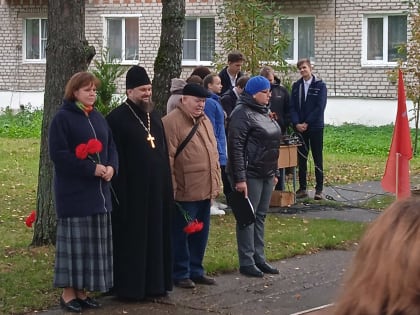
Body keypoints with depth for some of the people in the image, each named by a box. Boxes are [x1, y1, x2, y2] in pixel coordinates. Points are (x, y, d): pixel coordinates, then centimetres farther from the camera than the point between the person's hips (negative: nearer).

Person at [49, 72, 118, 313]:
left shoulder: (99, 118, 14)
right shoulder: (62, 118, -8)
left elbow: (111, 147, 16)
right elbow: (58, 153, -15)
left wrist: (112, 167, -6)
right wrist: (91, 169, -19)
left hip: (99, 191, 7)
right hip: (74, 191, -7)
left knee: (95, 241, 7)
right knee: (75, 240, -5)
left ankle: (82, 291, 14)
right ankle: (68, 293, 3)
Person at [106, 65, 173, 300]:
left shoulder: (155, 116, 12)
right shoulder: (117, 118, -10)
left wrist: (168, 187, 13)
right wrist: (120, 192, -18)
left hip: (157, 189, 7)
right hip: (131, 190, -7)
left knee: (156, 236, 10)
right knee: (132, 239, -1)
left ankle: (155, 283, 18)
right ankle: (129, 287, 6)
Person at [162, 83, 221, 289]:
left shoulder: (205, 121, 15)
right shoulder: (172, 122, -12)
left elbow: (213, 153, 21)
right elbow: (168, 158, -15)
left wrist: (216, 183, 17)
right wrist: (171, 189, -17)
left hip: (205, 191, 8)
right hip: (184, 192, -8)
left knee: (200, 233, 14)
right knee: (181, 234, 1)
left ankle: (196, 271, 25)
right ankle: (181, 274, 11)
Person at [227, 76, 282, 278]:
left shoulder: (264, 113, 16)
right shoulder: (242, 113, -14)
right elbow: (235, 147, -19)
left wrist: (275, 172, 20)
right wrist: (239, 178, -23)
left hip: (266, 174, 9)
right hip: (250, 174, -9)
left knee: (260, 217, 13)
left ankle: (259, 259, 20)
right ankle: (246, 263, 1)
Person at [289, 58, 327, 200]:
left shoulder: (320, 85, -2)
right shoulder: (296, 86, 9)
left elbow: (320, 107, -9)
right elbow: (292, 107, 6)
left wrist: (307, 123, -13)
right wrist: (297, 123, -9)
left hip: (315, 127, -3)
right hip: (299, 128, 3)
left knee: (318, 159, 1)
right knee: (301, 158, 6)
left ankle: (319, 189, 4)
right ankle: (302, 188, 12)